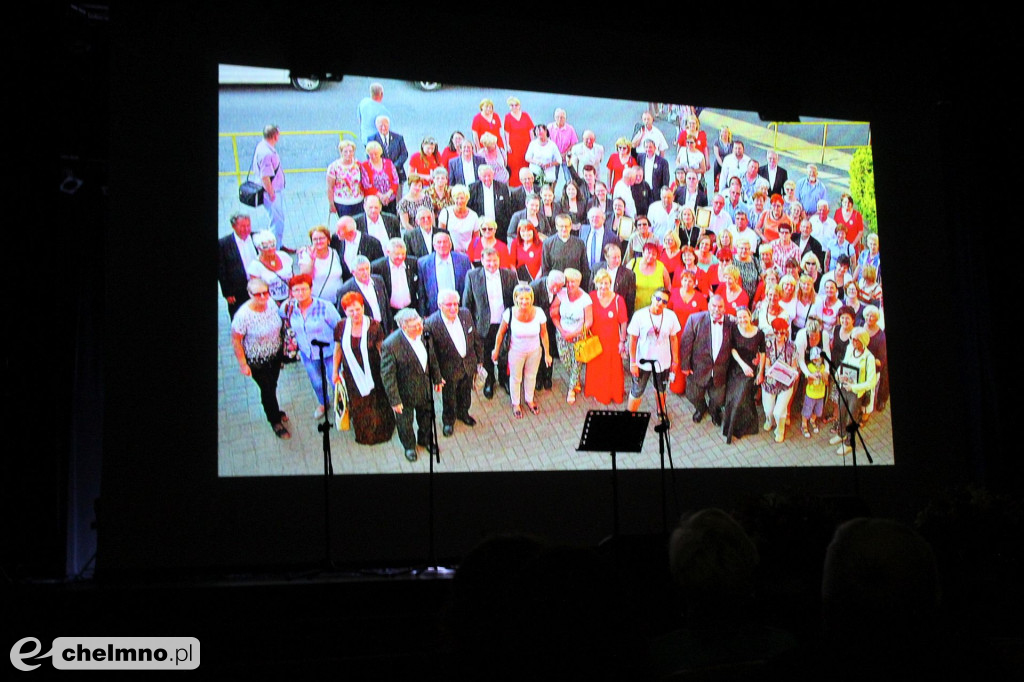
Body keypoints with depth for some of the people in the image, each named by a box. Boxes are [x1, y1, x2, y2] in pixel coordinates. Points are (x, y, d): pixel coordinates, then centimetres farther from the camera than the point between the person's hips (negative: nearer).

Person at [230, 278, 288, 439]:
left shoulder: (271, 304, -16)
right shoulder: (243, 315, -32)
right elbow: (235, 341, -21)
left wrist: (281, 347, 12)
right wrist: (243, 364, -16)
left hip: (275, 354, 5)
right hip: (257, 360, -5)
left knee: (272, 385, 25)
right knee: (267, 389, 11)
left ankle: (274, 411, 53)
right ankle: (275, 421, 36)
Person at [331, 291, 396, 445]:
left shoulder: (374, 326, -17)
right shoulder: (341, 327, -11)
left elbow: (381, 350, -8)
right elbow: (338, 349, 3)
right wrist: (335, 372, 10)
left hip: (372, 373, -2)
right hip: (353, 375, 2)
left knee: (376, 406, 15)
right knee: (358, 408, 18)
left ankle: (381, 432, 41)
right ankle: (363, 435, 41)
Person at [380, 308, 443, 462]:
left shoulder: (424, 334, -15)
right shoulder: (390, 345, -32)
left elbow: (432, 359, 3)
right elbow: (387, 376, -25)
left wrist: (437, 379, 12)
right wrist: (394, 400, -22)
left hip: (425, 388, 5)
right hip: (405, 392, -5)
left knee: (426, 415, 28)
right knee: (405, 422, 21)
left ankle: (425, 440, 58)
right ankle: (409, 446, 51)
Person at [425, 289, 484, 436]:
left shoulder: (465, 314, -13)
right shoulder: (431, 323, -28)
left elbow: (476, 339, 0)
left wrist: (480, 360, 6)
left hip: (469, 365, 4)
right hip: (449, 370, -4)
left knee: (465, 394, 28)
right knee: (449, 399, 20)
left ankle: (463, 413, 57)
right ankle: (448, 421, 47)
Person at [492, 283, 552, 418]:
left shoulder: (539, 313, -23)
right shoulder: (510, 313, -27)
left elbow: (544, 334, -9)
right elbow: (501, 333, -11)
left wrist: (547, 354, -1)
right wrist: (496, 350, 0)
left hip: (535, 351, 2)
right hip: (516, 351, -1)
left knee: (531, 376, 24)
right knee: (515, 378, 20)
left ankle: (529, 400, 52)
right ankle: (516, 403, 46)